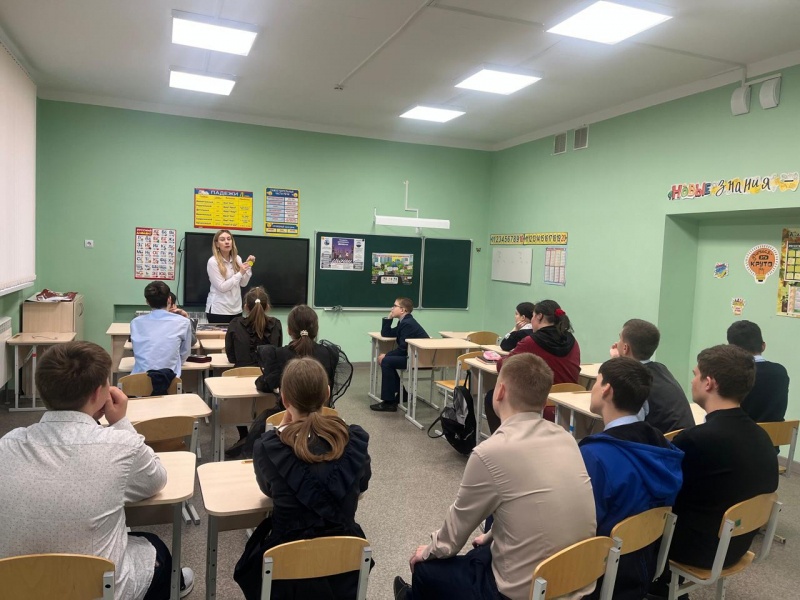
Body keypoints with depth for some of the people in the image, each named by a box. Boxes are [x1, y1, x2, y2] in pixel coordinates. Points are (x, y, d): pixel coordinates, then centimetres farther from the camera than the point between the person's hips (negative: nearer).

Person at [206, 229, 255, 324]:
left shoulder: (237, 259, 6)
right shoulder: (213, 262, -10)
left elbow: (243, 283, 6)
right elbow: (221, 287, -15)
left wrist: (248, 266, -4)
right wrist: (240, 273, -17)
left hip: (236, 309, 5)